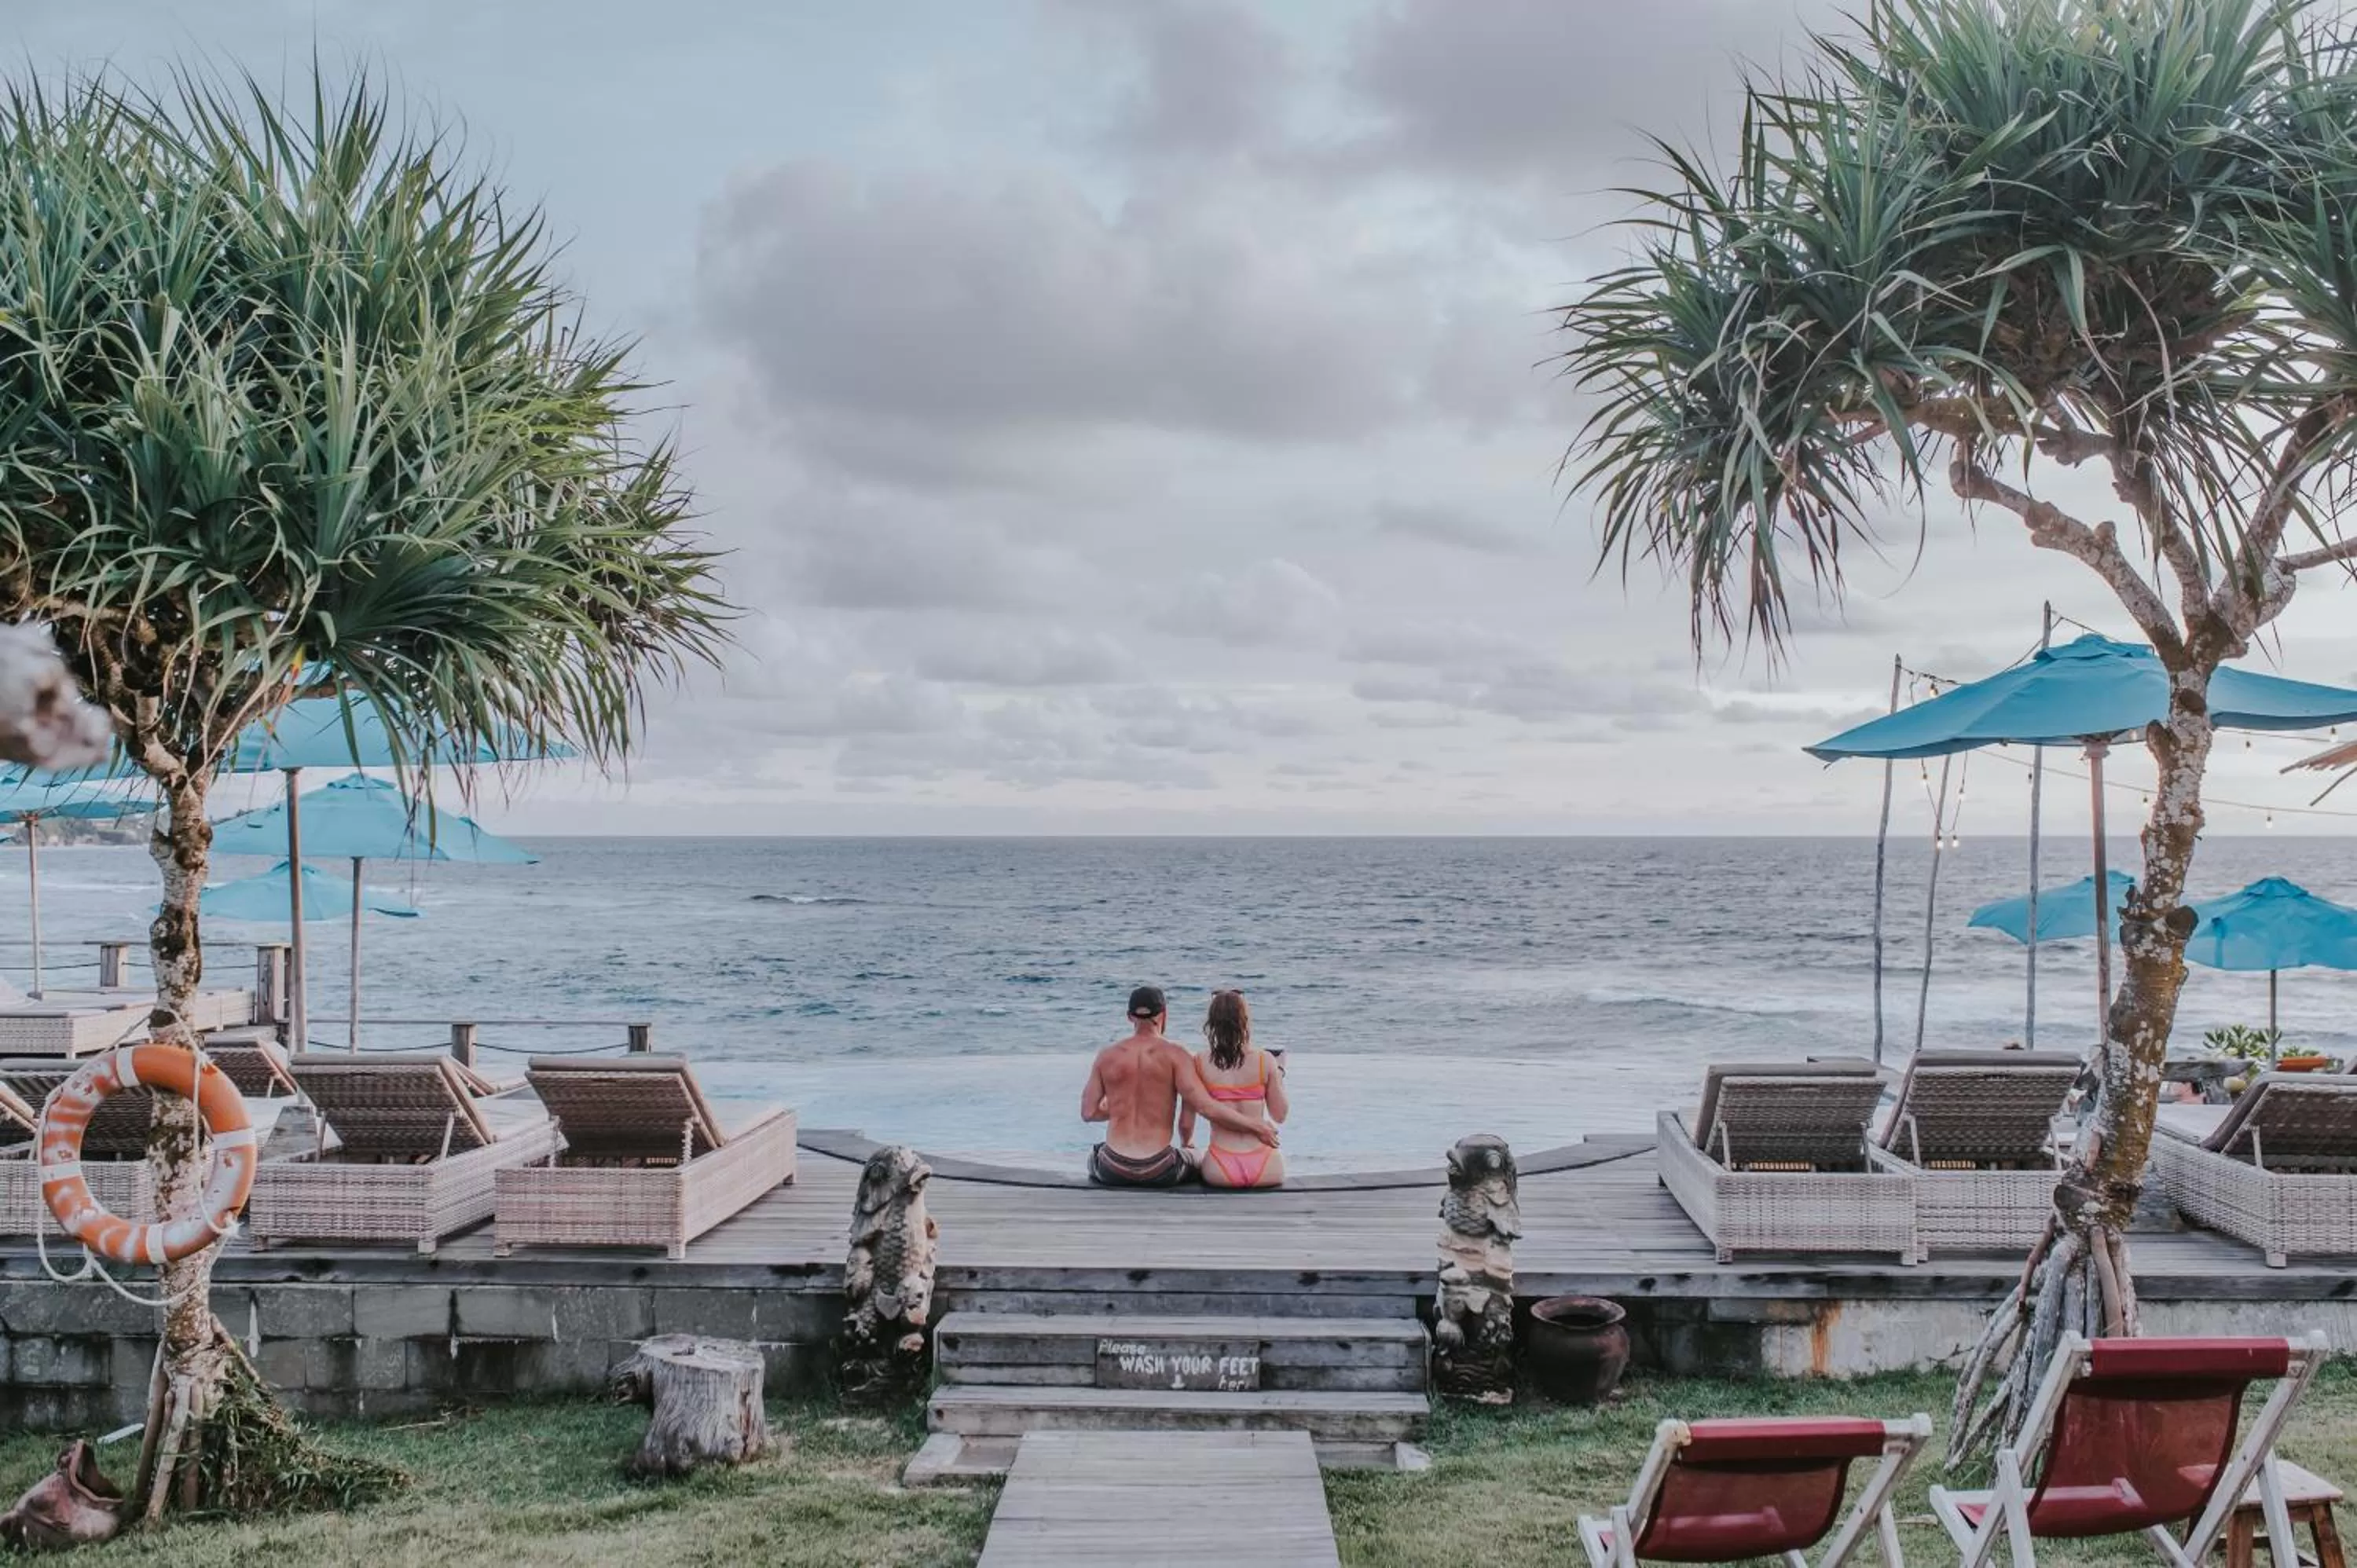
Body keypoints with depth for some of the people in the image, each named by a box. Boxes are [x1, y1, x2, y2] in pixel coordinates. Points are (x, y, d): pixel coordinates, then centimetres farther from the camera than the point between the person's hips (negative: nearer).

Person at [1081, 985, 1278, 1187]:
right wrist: (1256, 1125, -7)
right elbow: (1206, 1107, -17)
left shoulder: (1107, 1055, -1)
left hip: (1114, 1171, 2)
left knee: (1095, 1155, 38)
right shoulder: (1174, 1054, -9)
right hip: (1159, 1173, -2)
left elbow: (1088, 1112, 4)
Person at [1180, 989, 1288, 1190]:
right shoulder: (1265, 1060, -6)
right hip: (1265, 1172, 0)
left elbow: (1186, 1123, 1)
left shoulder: (1200, 1062, -5)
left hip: (1220, 1173, 0)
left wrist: (1185, 1144, 23)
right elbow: (1279, 1115, 4)